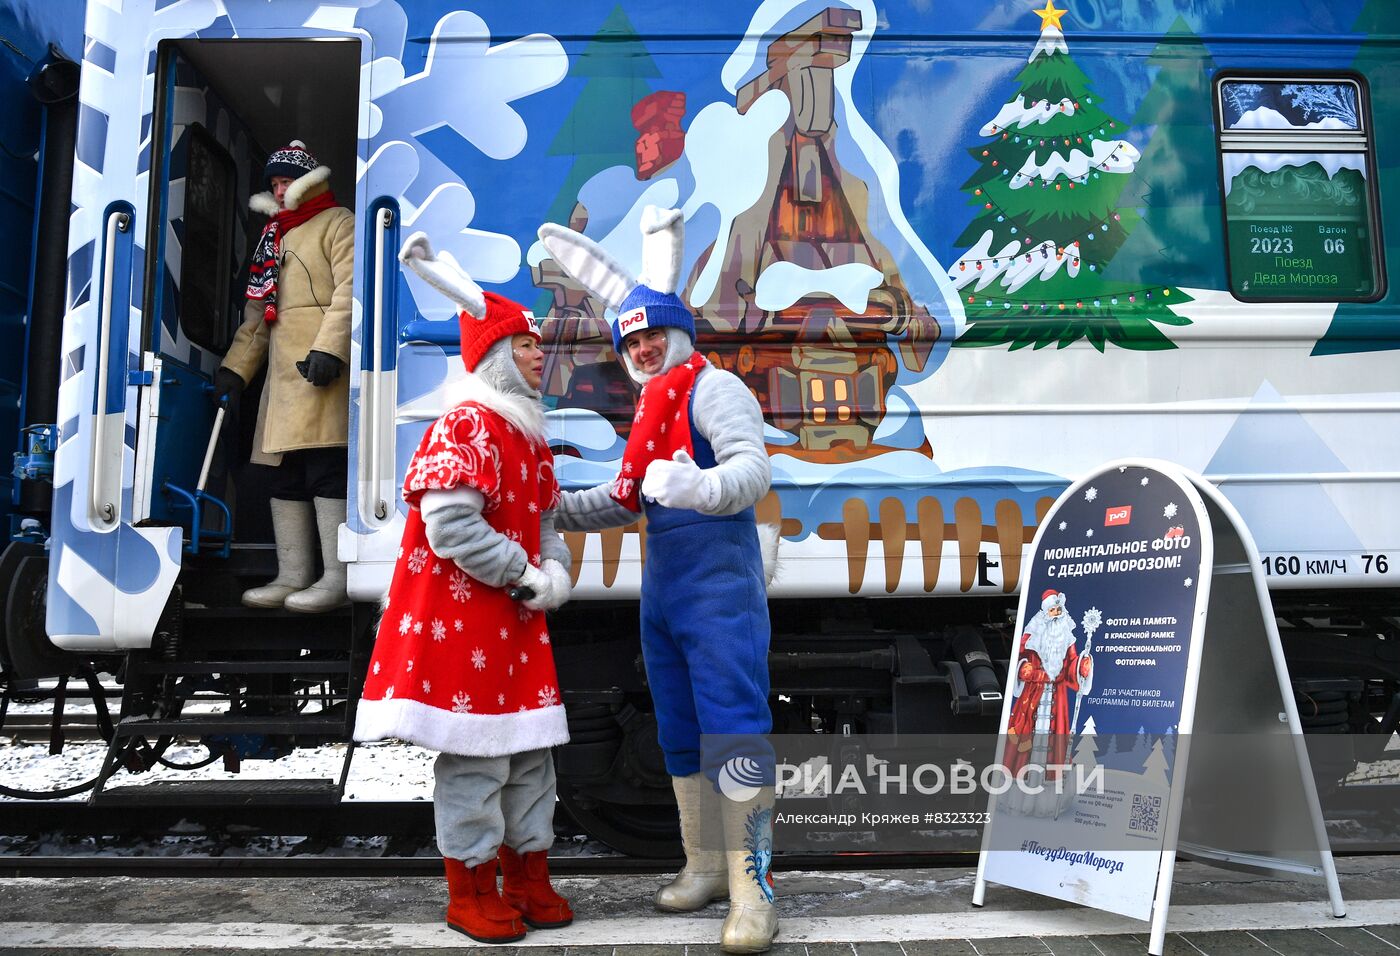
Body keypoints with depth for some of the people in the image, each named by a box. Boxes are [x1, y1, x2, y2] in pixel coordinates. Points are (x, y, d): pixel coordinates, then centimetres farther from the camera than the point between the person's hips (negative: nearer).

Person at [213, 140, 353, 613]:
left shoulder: (337, 223, 4)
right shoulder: (273, 237, 28)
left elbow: (349, 290, -12)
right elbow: (257, 313, 27)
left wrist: (329, 348, -24)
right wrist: (235, 366, 18)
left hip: (322, 364, -9)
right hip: (282, 368, 9)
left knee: (325, 465, -14)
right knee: (283, 474, 6)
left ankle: (336, 580, -13)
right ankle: (293, 576, 11)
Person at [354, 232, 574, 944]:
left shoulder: (532, 435, 15)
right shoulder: (463, 428, -14)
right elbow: (450, 527, -22)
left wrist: (555, 572, 0)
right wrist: (524, 576, -16)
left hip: (519, 618, 9)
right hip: (461, 613, -9)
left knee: (530, 749, 14)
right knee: (474, 752, -1)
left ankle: (529, 874, 27)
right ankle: (470, 891, 15)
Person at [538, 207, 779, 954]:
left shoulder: (713, 388, -9)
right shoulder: (650, 409, 19)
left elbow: (752, 469, -25)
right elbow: (628, 497, 29)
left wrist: (703, 487, -45)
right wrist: (555, 509, 22)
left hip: (720, 585, -9)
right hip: (662, 590, 9)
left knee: (732, 730, -11)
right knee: (679, 735, 14)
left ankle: (751, 889, -4)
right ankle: (706, 864, 26)